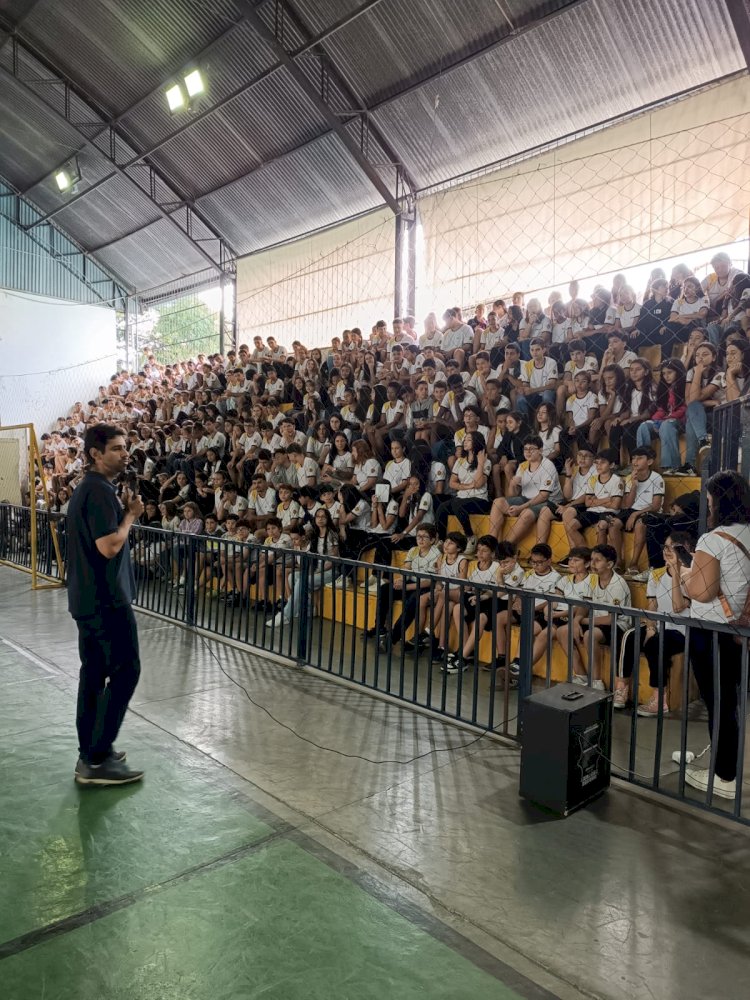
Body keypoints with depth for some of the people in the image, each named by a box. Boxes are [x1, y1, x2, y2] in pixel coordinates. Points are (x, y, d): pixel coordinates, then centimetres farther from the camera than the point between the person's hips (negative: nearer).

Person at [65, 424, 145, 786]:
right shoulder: (100, 491, -18)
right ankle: (97, 759, 0)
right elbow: (109, 546, -25)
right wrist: (130, 515, -11)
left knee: (94, 671, 13)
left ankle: (91, 751, 22)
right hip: (106, 597, -10)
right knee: (125, 671, -5)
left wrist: (123, 513, 7)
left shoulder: (86, 488, 15)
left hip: (88, 597, 10)